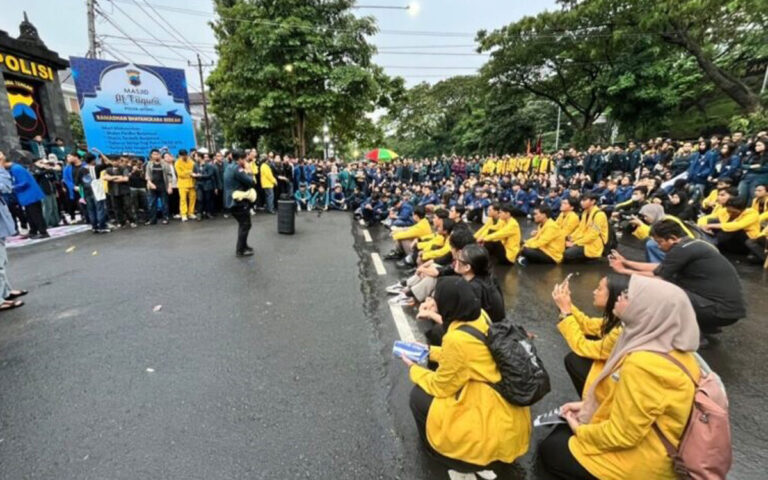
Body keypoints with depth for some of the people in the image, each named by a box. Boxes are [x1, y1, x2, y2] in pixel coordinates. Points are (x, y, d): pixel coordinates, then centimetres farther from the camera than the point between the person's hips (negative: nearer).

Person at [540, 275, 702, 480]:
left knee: (549, 450, 7)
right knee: (564, 427, 20)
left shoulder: (642, 364, -35)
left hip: (645, 462, -8)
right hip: (656, 443, 8)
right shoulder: (670, 346, -6)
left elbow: (622, 434, -25)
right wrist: (588, 406, 7)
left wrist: (581, 431, -7)